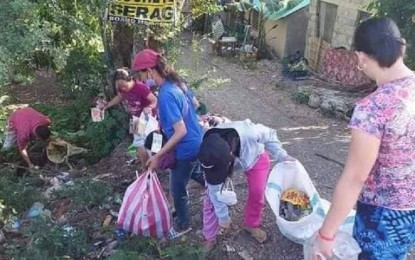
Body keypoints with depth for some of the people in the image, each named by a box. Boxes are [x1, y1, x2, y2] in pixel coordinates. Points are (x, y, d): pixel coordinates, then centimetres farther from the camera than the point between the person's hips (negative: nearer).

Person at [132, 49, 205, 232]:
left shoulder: (166, 95, -30)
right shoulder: (176, 83, -3)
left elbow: (180, 131, -31)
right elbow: (195, 105, 13)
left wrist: (157, 156, -26)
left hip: (186, 148, -8)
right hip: (197, 141, 8)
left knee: (178, 189, 14)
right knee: (192, 173, 34)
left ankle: (183, 224, 35)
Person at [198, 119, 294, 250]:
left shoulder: (249, 132, -47)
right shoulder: (212, 156, -37)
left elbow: (269, 136, -21)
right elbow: (215, 190, -23)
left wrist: (281, 155, -33)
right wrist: (223, 217, -13)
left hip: (254, 157, 0)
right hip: (229, 160, 1)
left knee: (257, 193, -6)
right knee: (212, 197, -6)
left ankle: (252, 225, 26)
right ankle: (210, 238, 15)